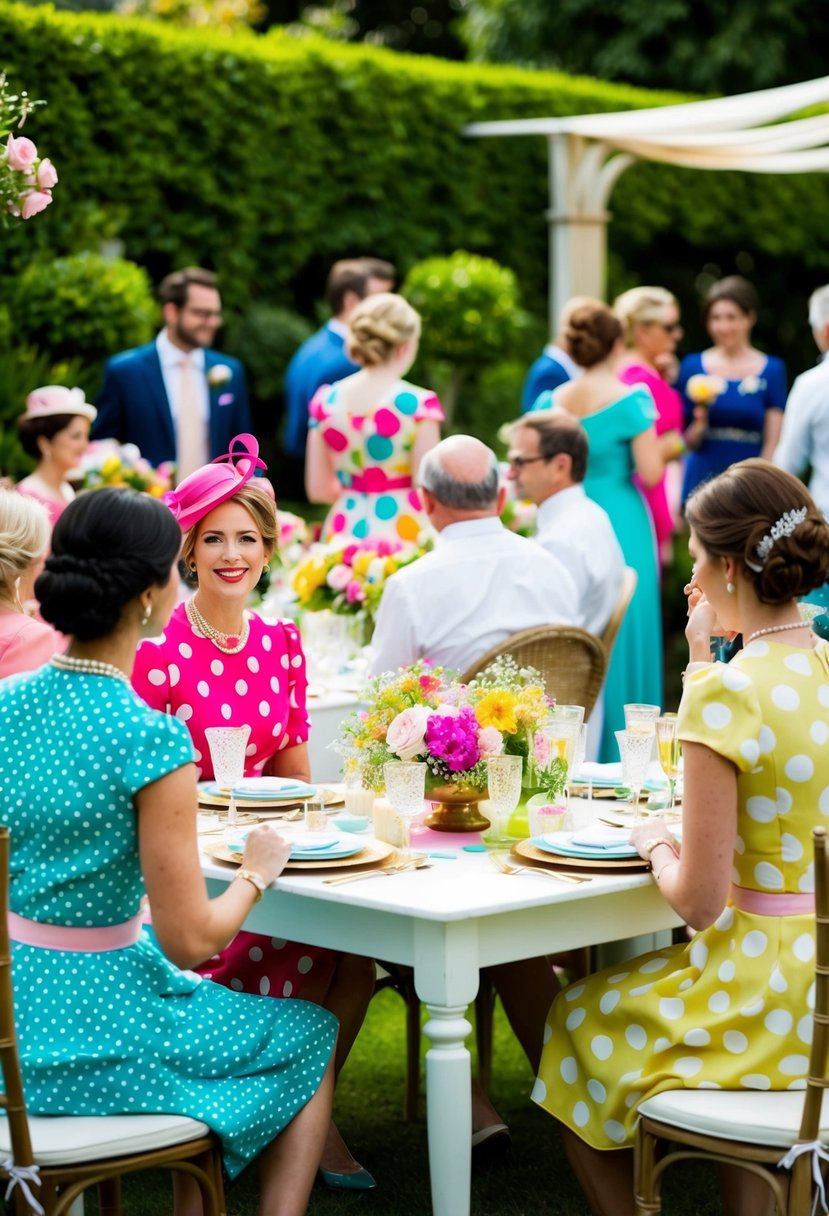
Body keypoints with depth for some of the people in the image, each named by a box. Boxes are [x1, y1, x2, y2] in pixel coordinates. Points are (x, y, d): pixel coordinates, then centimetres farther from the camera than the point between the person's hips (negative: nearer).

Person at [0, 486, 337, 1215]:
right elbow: (190, 941, -18)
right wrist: (257, 872, 0)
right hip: (87, 1031, -7)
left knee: (202, 1000, 35)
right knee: (313, 1037, 20)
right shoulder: (151, 738, -22)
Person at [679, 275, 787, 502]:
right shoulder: (692, 367, 6)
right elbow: (688, 442, 9)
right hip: (701, 481, 1)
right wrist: (700, 422, -11)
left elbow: (773, 443, 3)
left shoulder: (772, 370, 2)